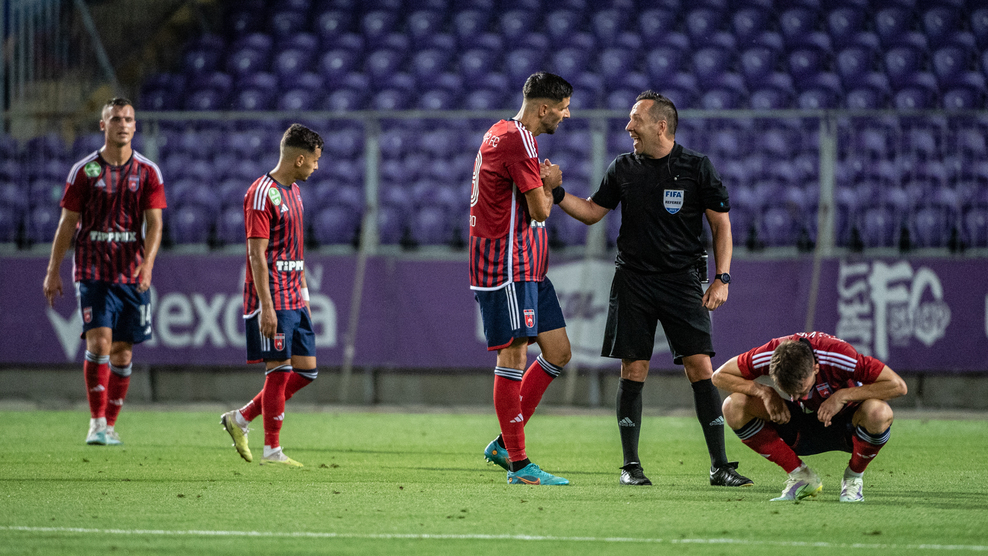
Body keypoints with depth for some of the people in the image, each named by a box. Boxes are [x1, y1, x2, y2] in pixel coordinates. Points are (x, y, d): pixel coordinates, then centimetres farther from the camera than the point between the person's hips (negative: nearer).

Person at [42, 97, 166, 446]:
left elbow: (154, 224, -2)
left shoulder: (148, 172, 4)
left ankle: (110, 424, 16)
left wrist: (147, 263, -19)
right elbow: (67, 223, 5)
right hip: (93, 272, -2)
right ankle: (96, 422, -14)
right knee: (99, 342, -16)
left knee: (123, 352, 5)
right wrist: (53, 271, 2)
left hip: (133, 275, 2)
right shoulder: (84, 171, 2)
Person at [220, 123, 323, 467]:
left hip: (294, 300, 9)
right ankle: (272, 451, 1)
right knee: (279, 371, -7)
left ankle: (240, 419, 18)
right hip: (273, 302, -9)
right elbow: (257, 254, -18)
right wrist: (266, 306, -22)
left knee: (306, 369, 8)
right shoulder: (262, 194, -14)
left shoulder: (293, 191, 15)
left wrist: (303, 293, 20)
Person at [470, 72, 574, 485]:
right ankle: (517, 464, -6)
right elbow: (540, 210, -15)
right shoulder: (517, 141, -16)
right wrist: (550, 185, 4)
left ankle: (504, 444, 14)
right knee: (513, 356, -8)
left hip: (527, 268, 11)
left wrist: (543, 183, 9)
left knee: (558, 352, 9)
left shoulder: (501, 133, 18)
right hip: (509, 267, -11)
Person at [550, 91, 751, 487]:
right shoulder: (623, 168, 6)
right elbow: (592, 211, 15)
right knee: (633, 372, -1)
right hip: (633, 282, 2)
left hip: (682, 281, -2)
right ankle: (631, 465, 8)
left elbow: (721, 224, 3)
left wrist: (722, 278, -4)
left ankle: (719, 466, -4)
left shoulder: (697, 168, -1)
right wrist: (557, 193, -1)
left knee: (701, 369, -8)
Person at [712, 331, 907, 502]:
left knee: (878, 413, -40)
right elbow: (720, 376, -12)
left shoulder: (839, 355, -33)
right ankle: (800, 475, -7)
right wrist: (765, 392, -27)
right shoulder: (768, 355, -25)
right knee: (733, 407, -20)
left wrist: (843, 395, -36)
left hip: (845, 425, -3)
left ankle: (853, 477, -8)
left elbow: (898, 386, -30)